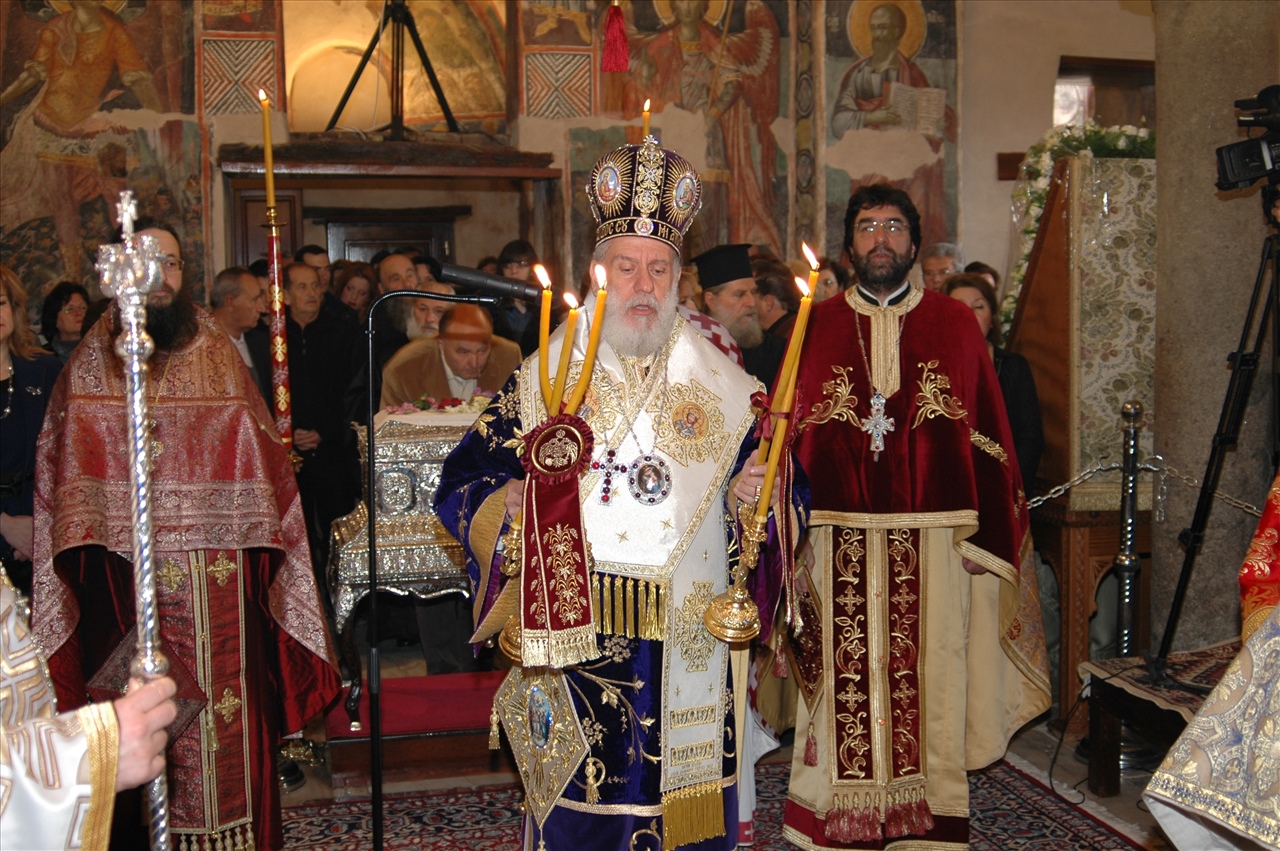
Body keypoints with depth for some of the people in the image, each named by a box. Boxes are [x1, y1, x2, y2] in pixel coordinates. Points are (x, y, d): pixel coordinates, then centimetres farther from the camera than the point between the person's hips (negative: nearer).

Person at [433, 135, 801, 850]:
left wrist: (750, 495, -12)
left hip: (687, 649, 1)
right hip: (572, 645, -1)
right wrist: (510, 500, -19)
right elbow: (464, 482, 1)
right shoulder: (545, 374, 2)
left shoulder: (723, 384, 6)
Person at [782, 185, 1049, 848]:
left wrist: (983, 535, -3)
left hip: (934, 543, 0)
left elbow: (988, 436, 4)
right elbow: (788, 439, 5)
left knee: (930, 685, 5)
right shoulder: (815, 328, 8)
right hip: (839, 540, 0)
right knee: (846, 686, 2)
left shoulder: (955, 325, 7)